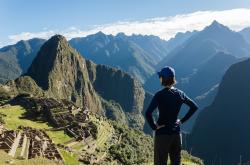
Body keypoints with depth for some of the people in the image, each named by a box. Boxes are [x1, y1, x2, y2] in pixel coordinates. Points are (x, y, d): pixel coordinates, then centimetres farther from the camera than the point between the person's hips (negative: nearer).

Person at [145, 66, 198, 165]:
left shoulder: (160, 95, -17)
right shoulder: (180, 94, 0)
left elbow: (148, 113, -27)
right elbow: (194, 107, 10)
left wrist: (153, 126, -13)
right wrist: (182, 121, 9)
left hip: (162, 133, -5)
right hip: (176, 133, 5)